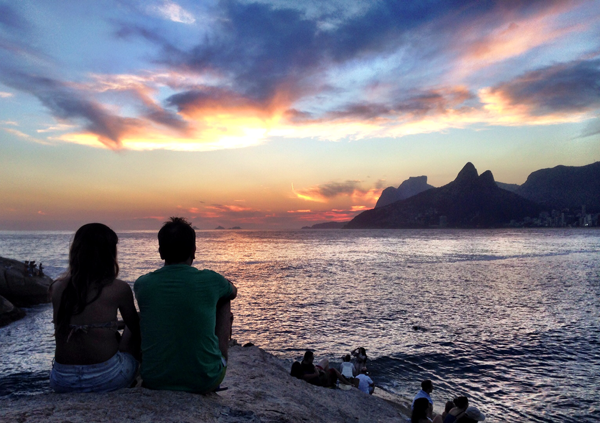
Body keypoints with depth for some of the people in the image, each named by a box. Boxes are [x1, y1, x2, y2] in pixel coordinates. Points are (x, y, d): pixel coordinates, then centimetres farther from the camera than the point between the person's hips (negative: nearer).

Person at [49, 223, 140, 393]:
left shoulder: (57, 287, -4)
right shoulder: (119, 288, -14)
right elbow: (135, 328, 5)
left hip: (62, 382, 4)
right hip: (106, 380, -4)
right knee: (131, 329, 23)